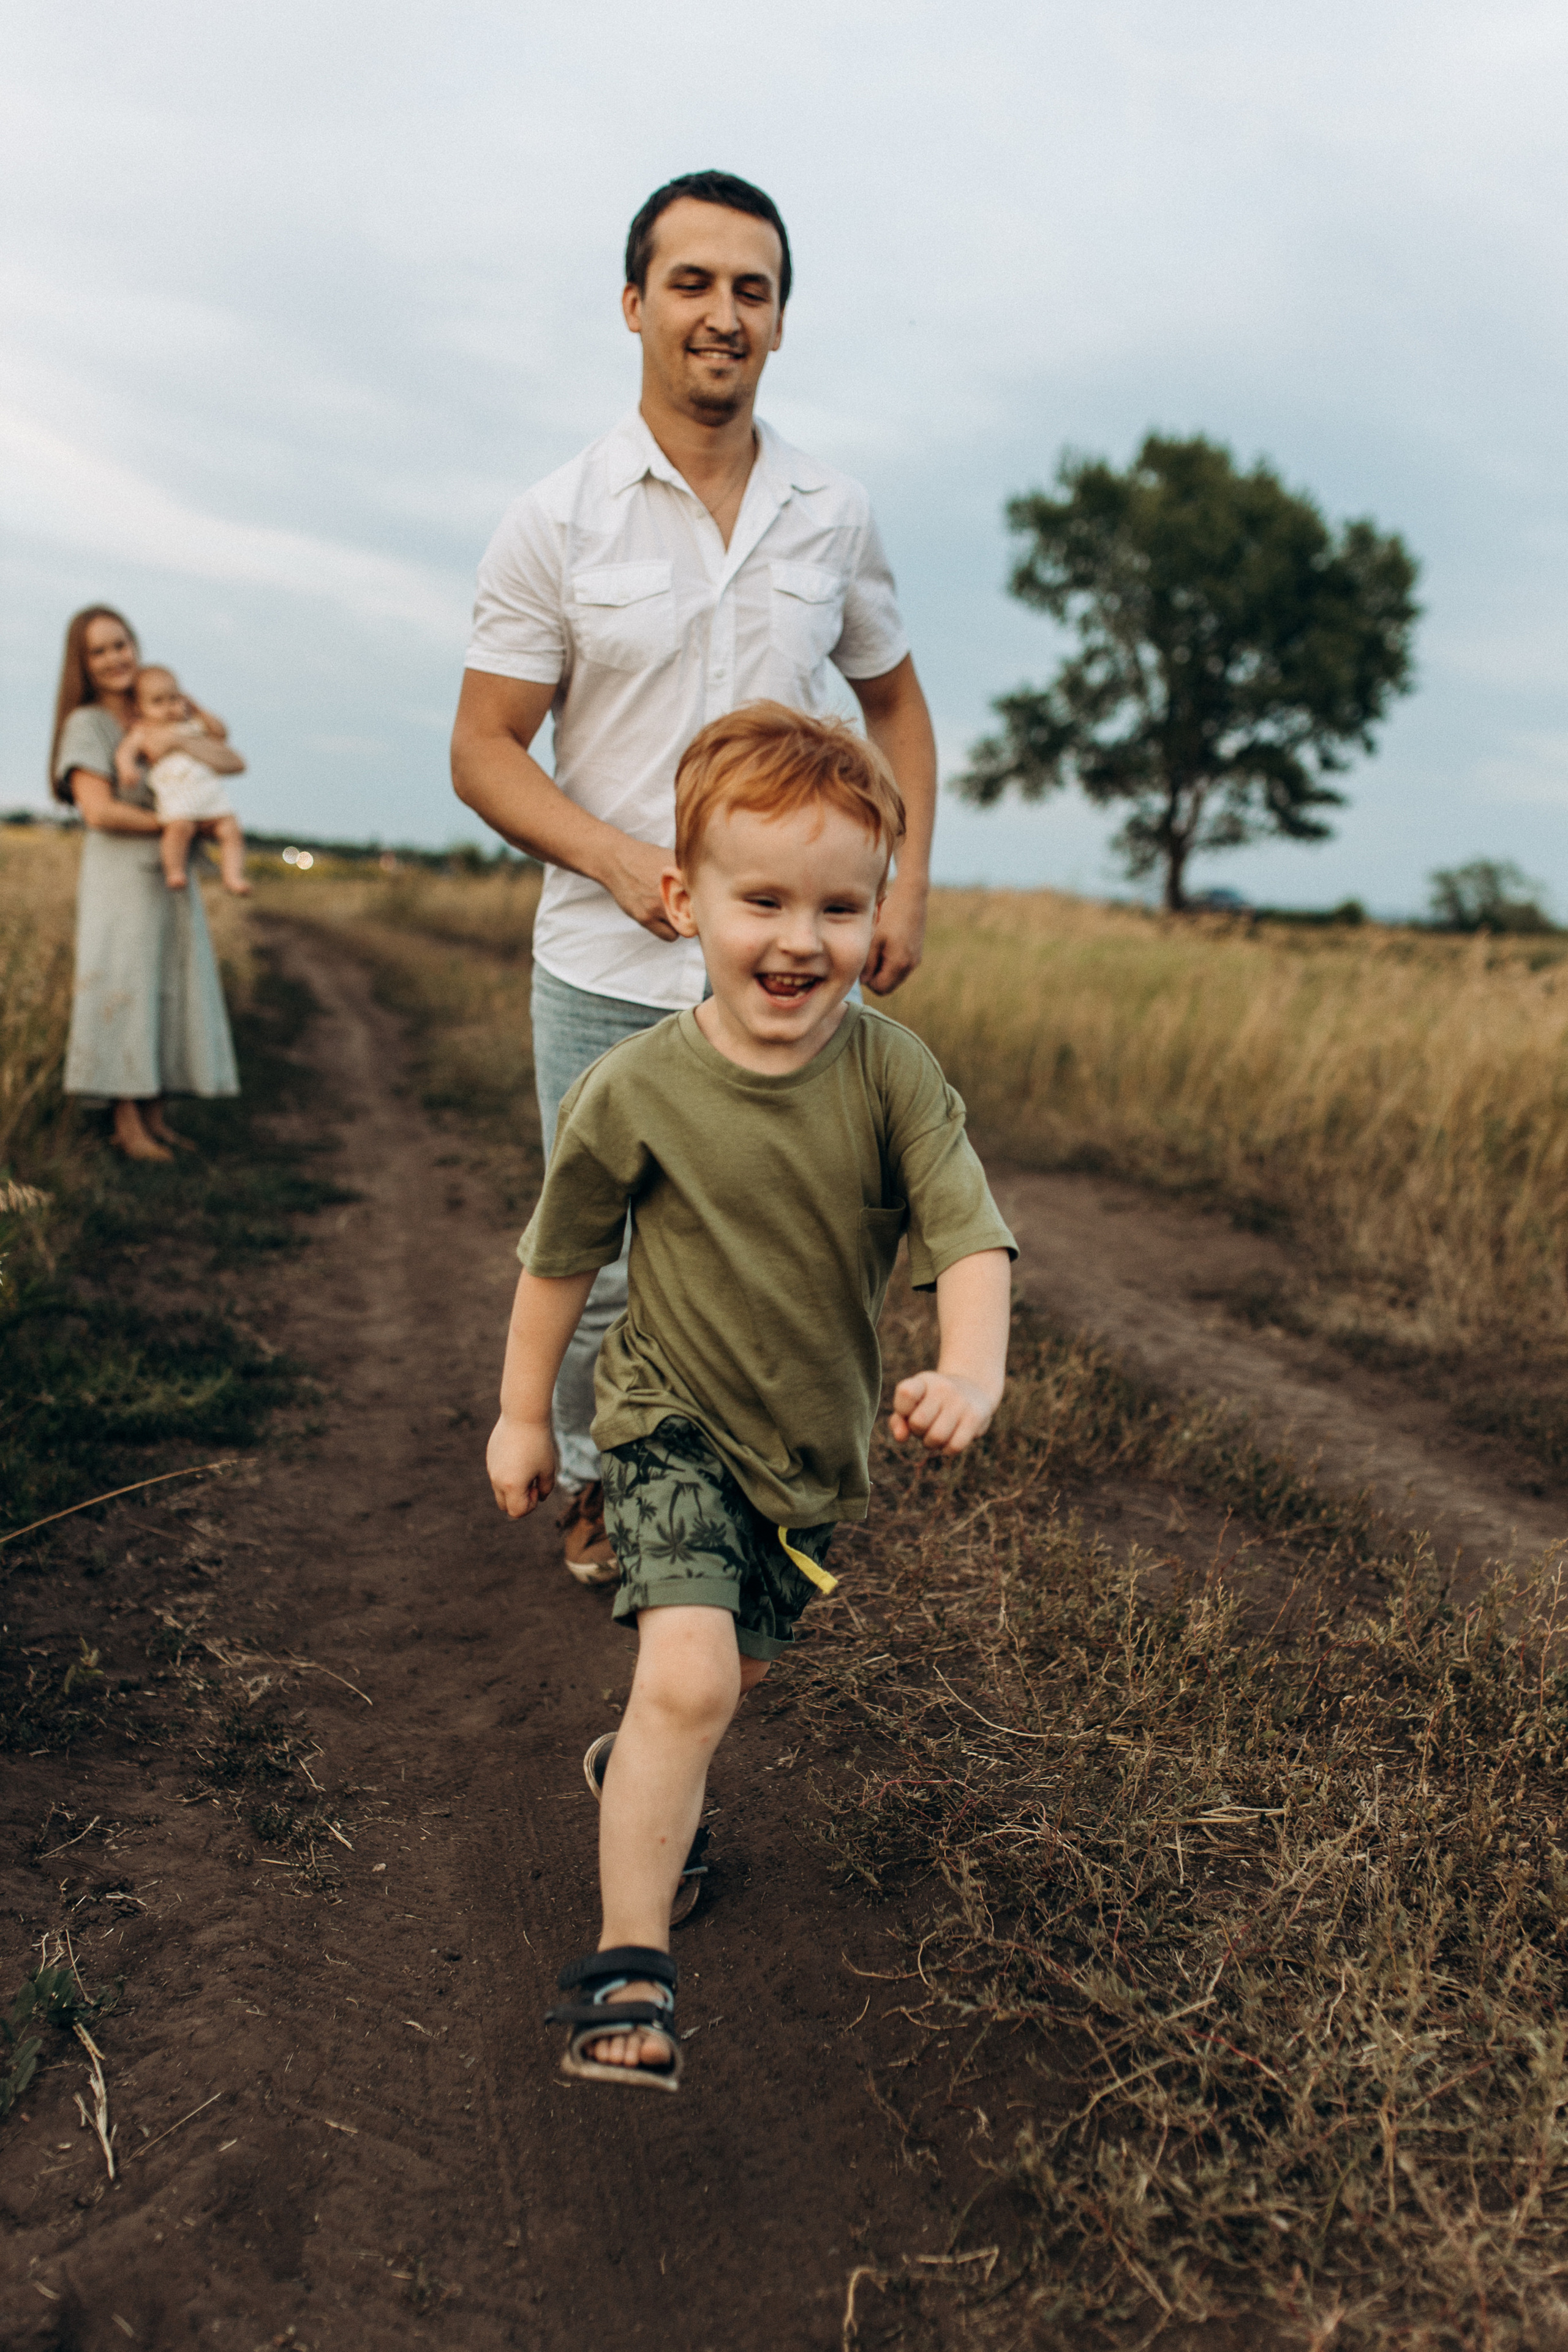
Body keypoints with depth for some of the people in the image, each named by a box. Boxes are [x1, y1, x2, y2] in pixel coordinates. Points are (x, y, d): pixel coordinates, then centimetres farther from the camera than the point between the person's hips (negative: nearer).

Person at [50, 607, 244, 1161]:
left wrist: (178, 740, -16)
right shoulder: (87, 724, -6)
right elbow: (99, 812, -17)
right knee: (123, 994, -5)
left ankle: (154, 1117, 10)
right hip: (120, 880, -6)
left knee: (170, 994, 5)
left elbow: (234, 763, 1)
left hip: (171, 880, 6)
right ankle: (127, 1125, 0)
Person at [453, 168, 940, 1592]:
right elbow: (485, 750, -1)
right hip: (609, 978, -2)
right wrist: (622, 858, -18)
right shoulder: (555, 523, -2)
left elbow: (896, 705, 19)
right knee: (601, 1275, 8)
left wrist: (910, 886, 5)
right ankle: (593, 1486, 35)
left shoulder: (838, 516, 6)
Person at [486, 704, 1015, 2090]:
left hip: (823, 1442, 3)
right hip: (674, 1422, -3)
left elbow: (969, 1236, -18)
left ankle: (645, 1768, 55)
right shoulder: (635, 1092, -17)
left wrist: (973, 1371, -38)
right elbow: (561, 1257, -3)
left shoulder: (894, 1076, -14)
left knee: (744, 1666, 22)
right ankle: (630, 1969, -5)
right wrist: (523, 1413, 7)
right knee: (690, 1671, -21)